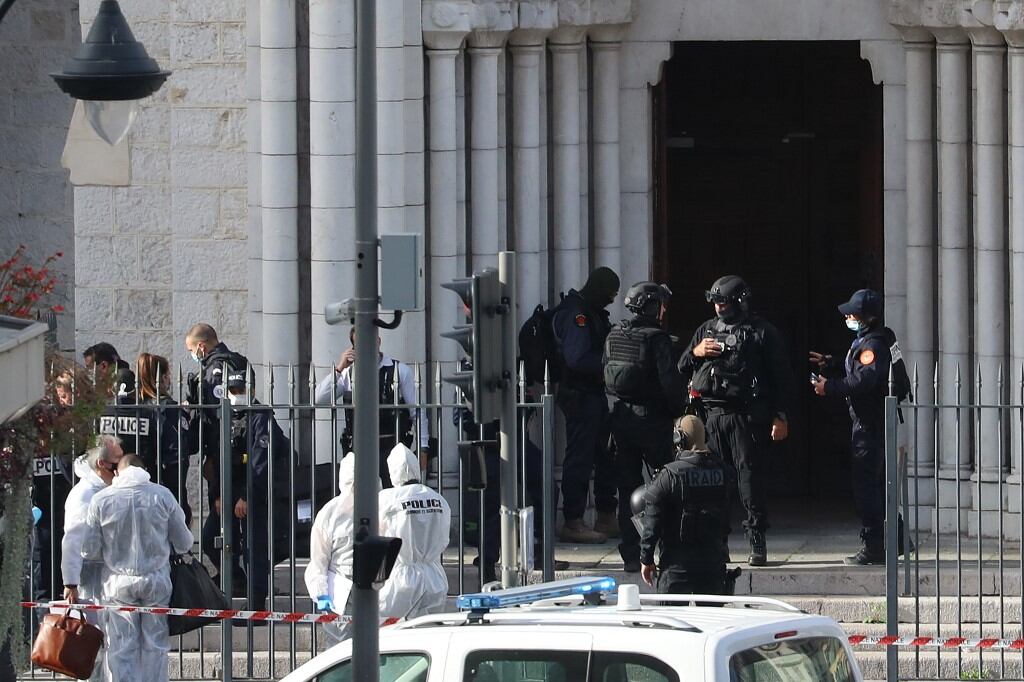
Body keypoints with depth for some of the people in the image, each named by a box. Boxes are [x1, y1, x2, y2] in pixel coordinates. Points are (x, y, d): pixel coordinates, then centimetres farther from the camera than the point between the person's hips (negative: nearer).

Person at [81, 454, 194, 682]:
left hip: (118, 583, 0)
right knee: (155, 646, 8)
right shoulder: (162, 495, -4)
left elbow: (89, 550, -3)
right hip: (157, 581, 0)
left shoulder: (101, 500, -5)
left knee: (121, 649, 3)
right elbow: (184, 543, 3)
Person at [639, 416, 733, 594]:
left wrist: (646, 560, 0)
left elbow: (652, 522, -9)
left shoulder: (669, 475, -14)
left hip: (678, 562, -4)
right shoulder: (722, 470, -2)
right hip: (714, 559, 4)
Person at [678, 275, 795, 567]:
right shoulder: (707, 330, 17)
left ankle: (758, 545, -3)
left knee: (750, 477, -7)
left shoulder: (762, 332, 2)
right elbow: (682, 370, 21)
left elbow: (781, 376, 1)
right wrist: (695, 353, -1)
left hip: (746, 417, -5)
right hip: (710, 414, 5)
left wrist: (781, 416, -5)